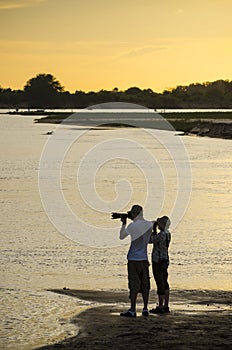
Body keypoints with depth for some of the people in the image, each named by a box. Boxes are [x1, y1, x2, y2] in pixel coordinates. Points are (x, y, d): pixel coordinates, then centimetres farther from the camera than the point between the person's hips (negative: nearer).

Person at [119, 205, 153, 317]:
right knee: (145, 284, 10)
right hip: (144, 259, 5)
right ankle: (145, 309, 13)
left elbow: (121, 236, -6)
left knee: (134, 285, -4)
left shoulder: (133, 225, -13)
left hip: (134, 259, -5)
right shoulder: (149, 225, 3)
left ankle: (132, 310, -5)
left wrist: (124, 224, 5)